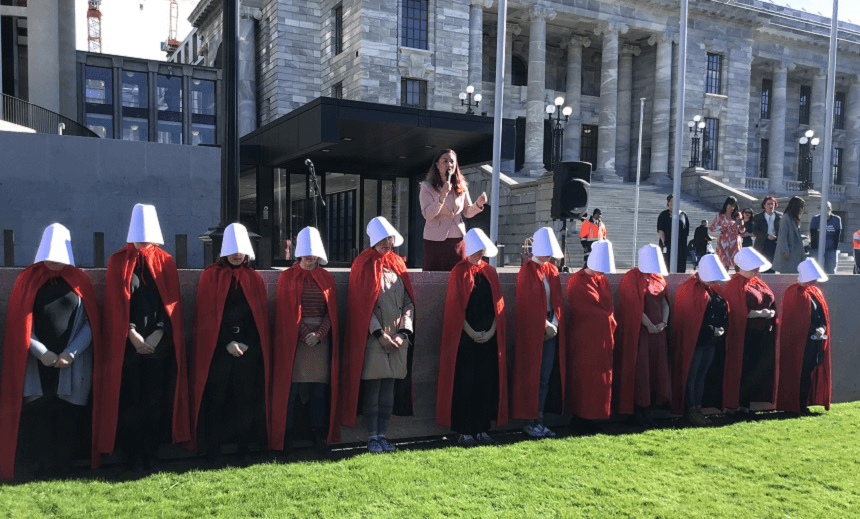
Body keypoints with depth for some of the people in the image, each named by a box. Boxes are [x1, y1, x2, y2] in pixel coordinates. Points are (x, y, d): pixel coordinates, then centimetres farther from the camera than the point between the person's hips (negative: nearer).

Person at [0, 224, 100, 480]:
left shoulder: (79, 281, 6)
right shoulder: (28, 279, 6)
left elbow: (90, 323, 1)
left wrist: (71, 353, -12)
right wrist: (42, 353, -12)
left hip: (73, 367, 0)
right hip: (37, 365, 0)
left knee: (68, 416, -1)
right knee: (37, 415, -2)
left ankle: (61, 467, 12)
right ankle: (42, 468, 11)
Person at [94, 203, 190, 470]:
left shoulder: (166, 262, 8)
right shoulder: (118, 261, 4)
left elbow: (172, 302, 2)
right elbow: (117, 303, -3)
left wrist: (158, 334, -10)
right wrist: (133, 335, -12)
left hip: (160, 342, 1)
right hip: (128, 342, -1)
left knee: (157, 399, 3)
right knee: (130, 399, 0)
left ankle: (149, 454, 13)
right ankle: (135, 456, 10)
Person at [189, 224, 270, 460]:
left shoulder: (254, 278, 9)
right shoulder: (211, 275, 3)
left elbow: (261, 316, 6)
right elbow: (207, 314, -3)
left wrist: (247, 344, -7)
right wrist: (227, 343, -11)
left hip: (249, 349, 2)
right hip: (218, 347, -2)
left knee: (246, 397, 3)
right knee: (216, 397, -2)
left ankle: (243, 445, 13)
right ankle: (213, 447, 9)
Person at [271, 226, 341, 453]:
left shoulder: (327, 278, 11)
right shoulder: (287, 277, 4)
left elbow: (331, 311, 6)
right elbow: (286, 312, -3)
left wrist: (319, 334, -9)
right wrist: (305, 334, -13)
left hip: (321, 338, 2)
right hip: (293, 339, -2)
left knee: (319, 388, 4)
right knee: (291, 387, -3)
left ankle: (319, 435, 13)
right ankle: (287, 437, 5)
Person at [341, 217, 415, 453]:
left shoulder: (398, 264, 13)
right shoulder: (364, 265, -1)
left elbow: (409, 302, 9)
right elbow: (362, 305, -7)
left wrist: (404, 332, -4)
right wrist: (379, 333, -13)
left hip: (398, 339, 4)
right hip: (373, 338, -4)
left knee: (389, 390, 7)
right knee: (373, 389, -1)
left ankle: (383, 435, 17)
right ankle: (372, 437, 10)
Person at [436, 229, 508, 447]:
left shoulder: (490, 272, 12)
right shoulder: (459, 272, -1)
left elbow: (498, 303, 8)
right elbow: (455, 306, -6)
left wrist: (492, 330, -4)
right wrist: (471, 332, -11)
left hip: (489, 337, 4)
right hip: (465, 337, -4)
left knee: (488, 384, 5)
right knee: (465, 384, -1)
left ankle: (482, 429, 15)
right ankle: (464, 432, 7)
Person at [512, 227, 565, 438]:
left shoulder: (552, 271, 12)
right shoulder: (527, 271, -6)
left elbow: (557, 299, 10)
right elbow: (527, 303, -11)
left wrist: (554, 323, -5)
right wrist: (544, 325, -12)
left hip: (551, 330, 6)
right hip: (532, 331, -6)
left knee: (545, 379, 7)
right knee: (531, 377, -1)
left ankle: (539, 421, 15)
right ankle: (529, 423, 7)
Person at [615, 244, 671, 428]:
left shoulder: (658, 277, 13)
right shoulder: (632, 278, -10)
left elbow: (664, 302, 11)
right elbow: (635, 307, -15)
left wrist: (663, 322, -3)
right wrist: (650, 326, -13)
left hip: (657, 330, 7)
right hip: (639, 331, -7)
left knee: (655, 370, 8)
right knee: (639, 370, -3)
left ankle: (644, 411, 16)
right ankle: (637, 413, 6)